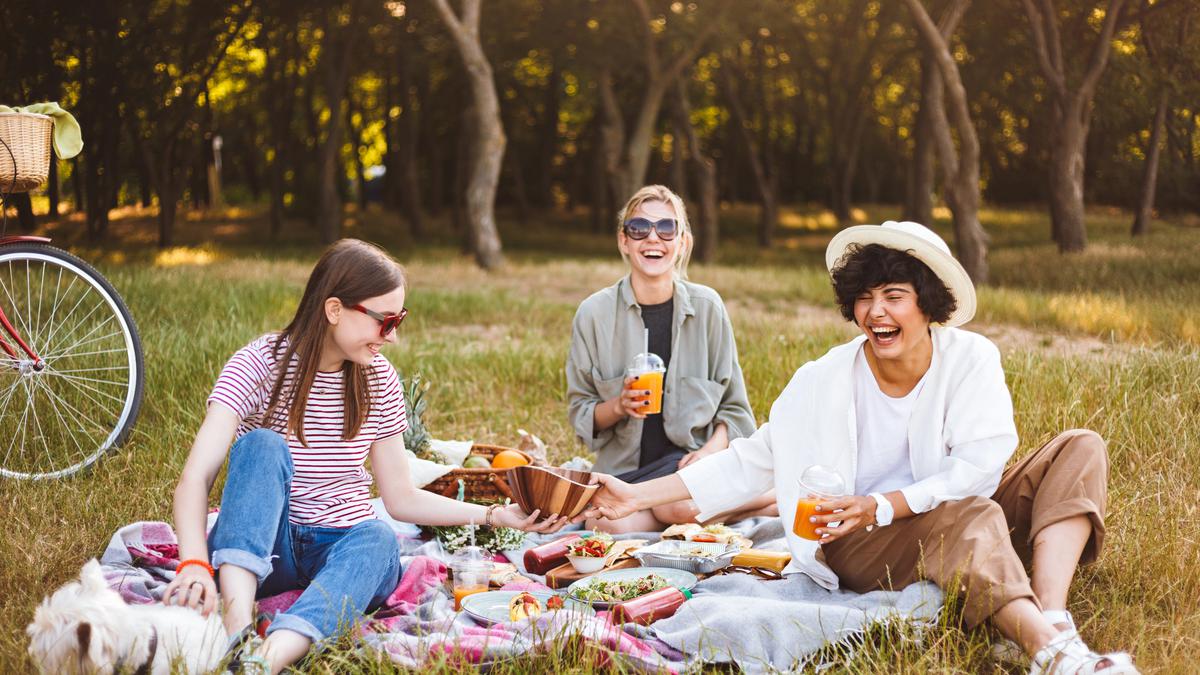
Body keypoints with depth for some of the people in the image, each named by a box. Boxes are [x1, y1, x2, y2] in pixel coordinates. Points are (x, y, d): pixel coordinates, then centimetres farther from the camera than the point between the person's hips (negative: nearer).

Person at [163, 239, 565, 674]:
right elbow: (196, 478, -21)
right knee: (263, 445, -30)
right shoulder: (260, 364, -10)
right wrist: (194, 564, -41)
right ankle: (237, 633, -49)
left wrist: (495, 515, -7)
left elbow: (400, 498, 7)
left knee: (377, 538, -33)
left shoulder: (379, 381, 3)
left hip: (347, 547, 3)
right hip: (263, 544, -2)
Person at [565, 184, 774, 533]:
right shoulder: (595, 313, 1)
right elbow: (580, 412, 5)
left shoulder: (706, 306, 2)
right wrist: (617, 406, -16)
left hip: (688, 457, -1)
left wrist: (711, 449, -14)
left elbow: (734, 407, 6)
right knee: (610, 525, -33)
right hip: (623, 467, 1)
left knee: (680, 504, -36)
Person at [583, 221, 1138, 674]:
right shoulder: (826, 383, -4)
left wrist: (884, 506, -25)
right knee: (968, 517, -34)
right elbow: (750, 462, 3)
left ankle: (1054, 618, -39)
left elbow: (979, 467, -13)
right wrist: (636, 497, -2)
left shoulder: (970, 358, -4)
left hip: (966, 525, 3)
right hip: (861, 548, -3)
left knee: (1080, 451, -16)